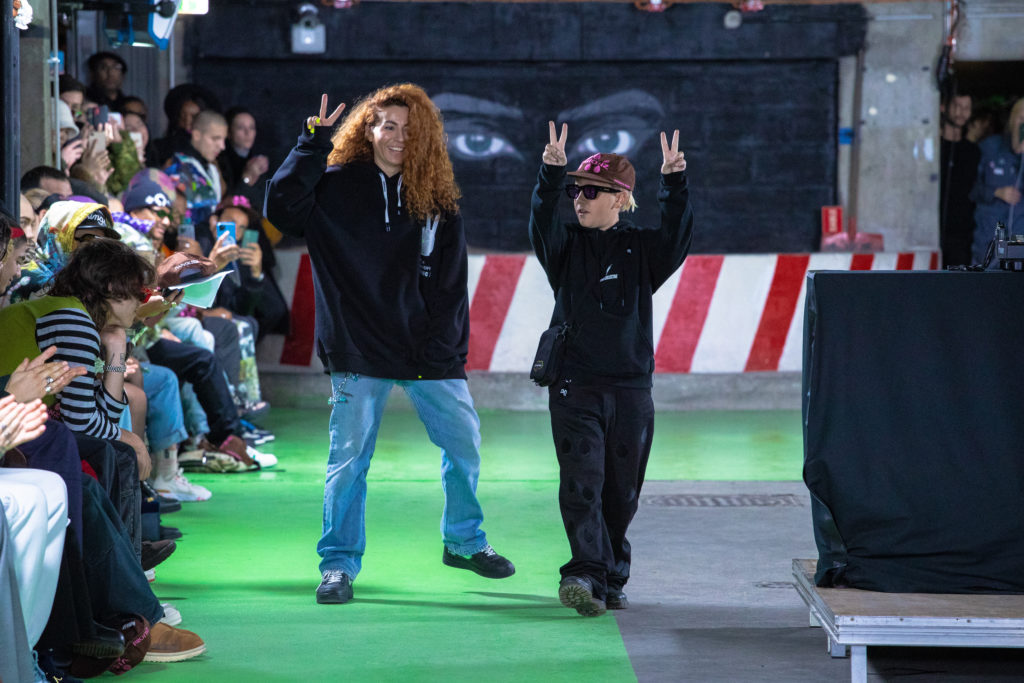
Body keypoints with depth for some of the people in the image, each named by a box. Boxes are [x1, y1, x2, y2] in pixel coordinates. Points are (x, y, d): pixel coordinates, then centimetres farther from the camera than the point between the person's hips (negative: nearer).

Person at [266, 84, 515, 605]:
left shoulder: (438, 199, 6)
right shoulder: (336, 186, -2)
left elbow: (451, 279, 7)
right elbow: (282, 208, -19)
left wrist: (447, 343, 0)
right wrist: (314, 142, -18)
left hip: (430, 354, 3)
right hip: (359, 354, -3)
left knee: (464, 444, 9)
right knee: (349, 457, -2)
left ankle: (464, 542, 30)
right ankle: (338, 564, 10)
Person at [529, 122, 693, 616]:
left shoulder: (642, 249, 6)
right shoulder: (567, 246, 5)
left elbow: (677, 235, -12)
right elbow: (541, 223, -14)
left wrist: (674, 183, -28)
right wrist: (552, 175, -32)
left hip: (631, 388, 1)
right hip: (574, 386, -1)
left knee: (621, 493, 7)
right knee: (582, 482, -14)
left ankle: (610, 579, 20)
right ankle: (586, 575, -23)